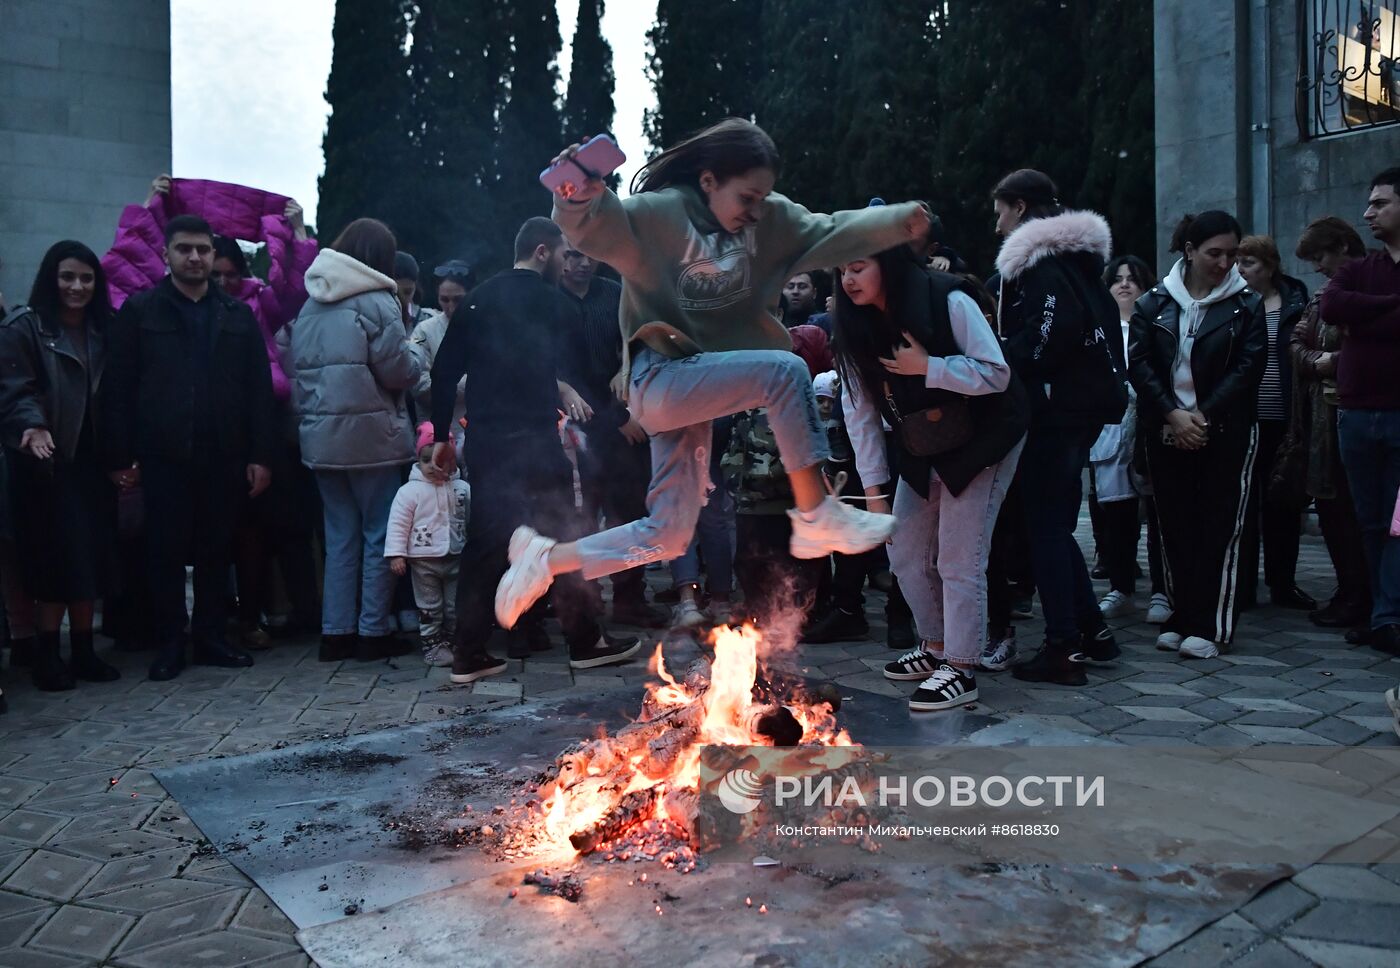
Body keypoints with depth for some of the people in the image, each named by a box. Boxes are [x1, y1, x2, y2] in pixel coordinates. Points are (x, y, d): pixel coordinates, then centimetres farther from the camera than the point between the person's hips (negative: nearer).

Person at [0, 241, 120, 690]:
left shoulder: (103, 330, 15)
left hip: (92, 459, 5)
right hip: (47, 462, -5)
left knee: (91, 553, 4)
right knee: (59, 553, -6)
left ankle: (83, 648, 12)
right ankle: (47, 651, 5)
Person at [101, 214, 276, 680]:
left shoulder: (238, 315, 11)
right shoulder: (140, 310, 5)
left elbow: (259, 390, 7)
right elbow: (117, 388, 1)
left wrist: (260, 456, 0)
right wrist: (119, 457, -5)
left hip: (224, 458, 2)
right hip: (163, 457, -2)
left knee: (216, 550, 8)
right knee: (165, 550, 4)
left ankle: (212, 638, 20)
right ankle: (169, 643, 15)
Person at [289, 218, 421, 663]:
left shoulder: (309, 306, 11)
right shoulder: (376, 301, -9)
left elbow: (299, 368, 10)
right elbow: (399, 372, -12)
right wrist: (415, 355, 7)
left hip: (321, 438, 6)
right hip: (372, 437, -6)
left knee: (340, 536, 12)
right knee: (379, 535, 4)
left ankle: (336, 632, 15)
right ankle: (373, 632, 7)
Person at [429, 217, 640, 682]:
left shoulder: (477, 299, 11)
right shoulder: (557, 305, 0)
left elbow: (444, 371, 8)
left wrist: (441, 435, 12)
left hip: (483, 440, 5)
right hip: (533, 439, -5)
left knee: (484, 542, 10)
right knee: (562, 536, 5)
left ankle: (469, 653, 11)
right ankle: (586, 641, 13)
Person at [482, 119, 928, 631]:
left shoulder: (768, 218, 5)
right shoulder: (658, 214, -12)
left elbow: (832, 232, 0)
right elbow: (597, 227, -27)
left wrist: (898, 222, -17)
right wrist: (580, 198, -49)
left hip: (699, 385, 7)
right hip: (659, 380, -7)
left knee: (665, 536, 7)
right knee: (783, 371, -25)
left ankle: (545, 557, 20)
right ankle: (817, 517, -18)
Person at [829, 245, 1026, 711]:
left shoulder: (948, 301, -22)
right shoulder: (857, 326, -5)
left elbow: (996, 374, -23)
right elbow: (859, 412, -6)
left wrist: (925, 367, -29)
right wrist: (874, 488, -8)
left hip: (982, 439, -6)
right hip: (921, 450, 7)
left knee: (958, 559, -9)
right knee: (905, 551, 9)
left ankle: (961, 669, 4)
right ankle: (936, 647, 29)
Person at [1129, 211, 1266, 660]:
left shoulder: (1247, 304, 4)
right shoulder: (1154, 303, 5)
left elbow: (1249, 367, -4)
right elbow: (1138, 363, -2)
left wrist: (1203, 415, -13)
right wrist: (1173, 413, -14)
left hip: (1225, 432, -1)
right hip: (1166, 432, 1)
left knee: (1218, 528, -2)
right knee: (1175, 526, 4)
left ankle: (1211, 626, 3)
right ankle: (1182, 618, 13)